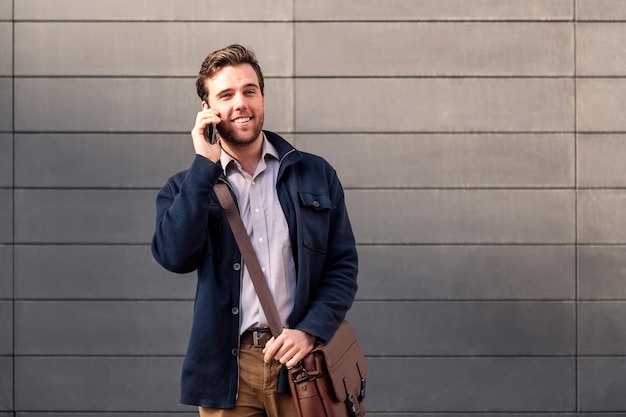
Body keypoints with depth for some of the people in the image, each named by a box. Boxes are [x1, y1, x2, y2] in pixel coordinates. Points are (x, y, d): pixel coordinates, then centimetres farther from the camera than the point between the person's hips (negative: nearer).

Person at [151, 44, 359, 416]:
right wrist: (205, 165, -8)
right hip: (228, 368, 0)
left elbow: (343, 266, 5)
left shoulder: (316, 176, 9)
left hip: (301, 361, 0)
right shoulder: (188, 188, 8)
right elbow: (176, 257, -11)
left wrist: (310, 331, -11)